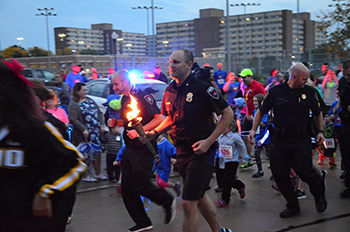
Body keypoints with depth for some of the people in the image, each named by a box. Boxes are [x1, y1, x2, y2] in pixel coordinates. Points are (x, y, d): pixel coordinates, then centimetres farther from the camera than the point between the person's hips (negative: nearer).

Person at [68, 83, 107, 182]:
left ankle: (98, 173, 26)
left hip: (96, 132, 7)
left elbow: (99, 113, 17)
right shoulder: (73, 104, -9)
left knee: (97, 152, 12)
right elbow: (73, 119, -19)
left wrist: (101, 125, 6)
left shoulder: (90, 100, 13)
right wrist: (83, 129, -22)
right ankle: (86, 175, 14)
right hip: (84, 134, -7)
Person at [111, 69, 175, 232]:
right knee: (126, 188, 7)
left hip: (144, 149, -9)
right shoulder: (124, 100, 12)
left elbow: (159, 118, -22)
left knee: (139, 185, -7)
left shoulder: (142, 97, -15)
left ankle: (168, 202, 19)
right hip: (130, 149, 9)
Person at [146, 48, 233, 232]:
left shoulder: (202, 88, -15)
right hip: (182, 152, 8)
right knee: (200, 196, 22)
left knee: (188, 203, -7)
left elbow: (228, 114, -12)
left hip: (201, 152, -7)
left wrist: (209, 141, -17)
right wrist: (154, 132, 3)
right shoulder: (169, 91, 5)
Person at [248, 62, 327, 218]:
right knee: (279, 174, 3)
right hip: (280, 139, 2)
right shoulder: (276, 92, -1)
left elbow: (318, 113, 15)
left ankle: (319, 194, 24)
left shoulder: (309, 92, 2)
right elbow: (261, 111, 9)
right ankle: (293, 206, 22)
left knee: (304, 171, -10)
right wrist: (253, 130, 3)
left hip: (301, 140, -1)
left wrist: (321, 131, 5)